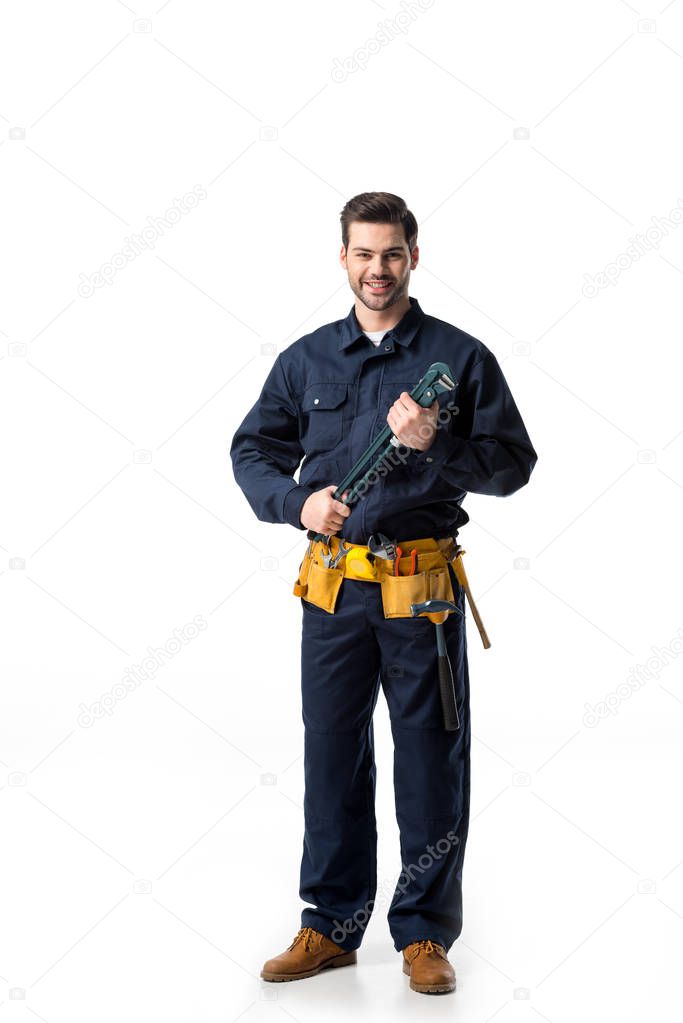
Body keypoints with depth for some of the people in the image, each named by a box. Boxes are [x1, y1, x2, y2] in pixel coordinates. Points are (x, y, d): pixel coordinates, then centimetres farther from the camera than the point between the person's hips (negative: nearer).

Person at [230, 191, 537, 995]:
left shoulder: (460, 357, 2)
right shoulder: (306, 360, 9)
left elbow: (514, 461, 0)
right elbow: (252, 450, 14)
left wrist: (434, 446, -16)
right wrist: (296, 501, -6)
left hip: (424, 592, -2)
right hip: (334, 588, 2)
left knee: (431, 763, 4)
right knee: (331, 757, 9)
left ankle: (424, 934, 17)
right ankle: (330, 927, 22)